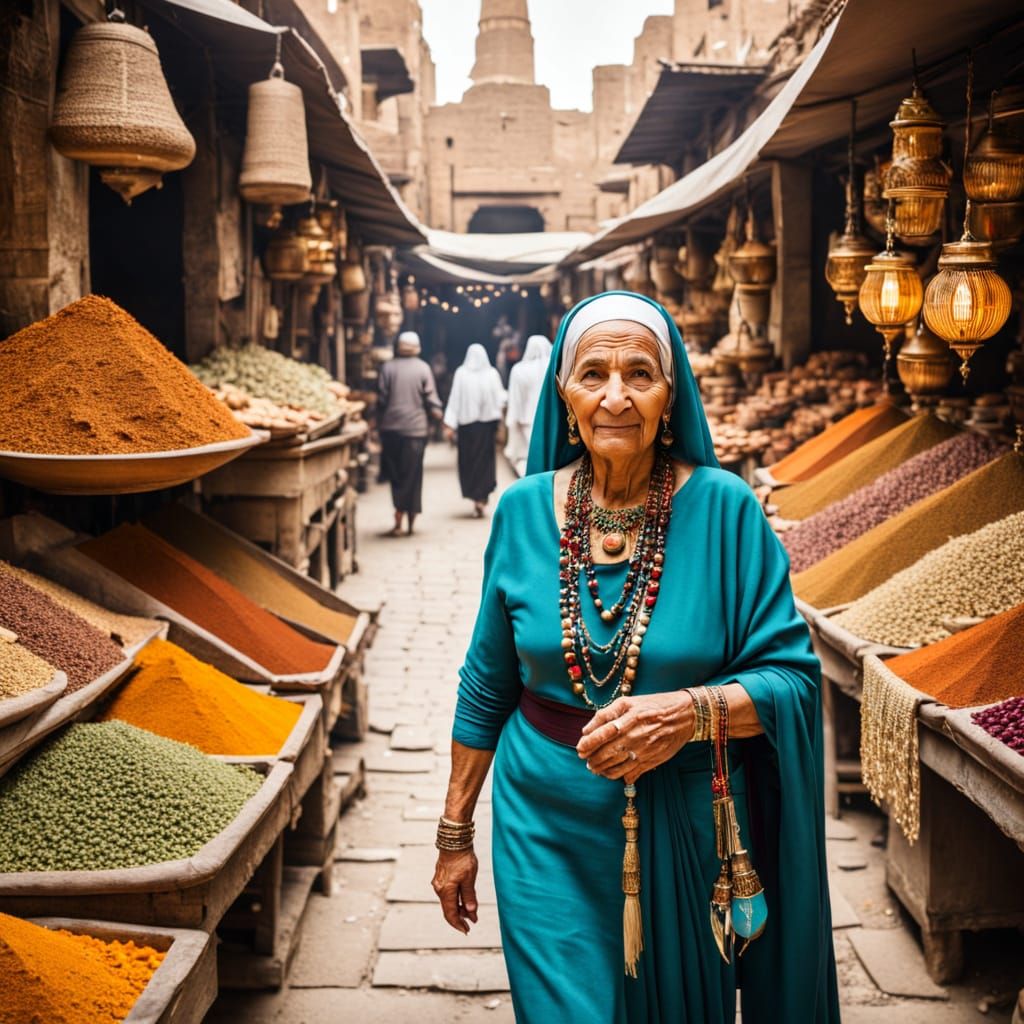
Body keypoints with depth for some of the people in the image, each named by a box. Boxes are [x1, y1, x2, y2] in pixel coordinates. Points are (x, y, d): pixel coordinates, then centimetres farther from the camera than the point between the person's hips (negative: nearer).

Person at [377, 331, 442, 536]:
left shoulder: (387, 368, 0)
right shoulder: (423, 368, -3)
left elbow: (381, 399, 1)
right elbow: (430, 397, -4)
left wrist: (380, 426, 10)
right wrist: (437, 413, 12)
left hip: (391, 428, 1)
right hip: (416, 428, -1)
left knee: (395, 473, 8)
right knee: (412, 474, 6)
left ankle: (399, 519, 0)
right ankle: (410, 518, 7)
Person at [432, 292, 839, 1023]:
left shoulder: (723, 508, -10)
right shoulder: (524, 510, -3)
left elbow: (795, 678, -9)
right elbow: (486, 687, 5)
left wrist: (692, 711, -27)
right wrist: (455, 831, 8)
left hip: (685, 832, 0)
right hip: (550, 832, 1)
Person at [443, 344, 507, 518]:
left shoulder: (461, 373, -6)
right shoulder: (492, 373, -5)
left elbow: (455, 399, -8)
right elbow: (501, 399, -3)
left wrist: (450, 425, -6)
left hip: (466, 422, 0)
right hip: (488, 422, 0)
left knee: (468, 459, 13)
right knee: (485, 460, 9)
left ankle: (473, 494, 14)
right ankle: (481, 498, 2)